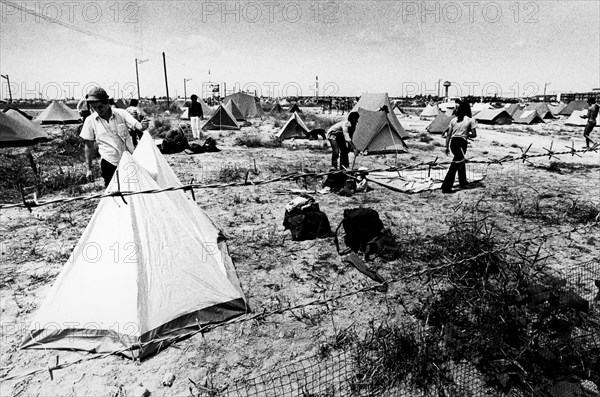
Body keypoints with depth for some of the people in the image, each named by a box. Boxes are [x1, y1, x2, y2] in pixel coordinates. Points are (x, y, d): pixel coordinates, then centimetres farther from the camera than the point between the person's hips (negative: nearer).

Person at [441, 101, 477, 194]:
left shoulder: (454, 120, 9)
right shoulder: (470, 120, -2)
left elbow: (448, 135, 8)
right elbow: (474, 134, -3)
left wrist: (447, 147, 12)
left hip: (453, 142, 6)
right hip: (461, 143, -6)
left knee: (460, 161, 25)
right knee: (455, 165, -5)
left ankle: (463, 182, 40)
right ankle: (446, 187, -11)